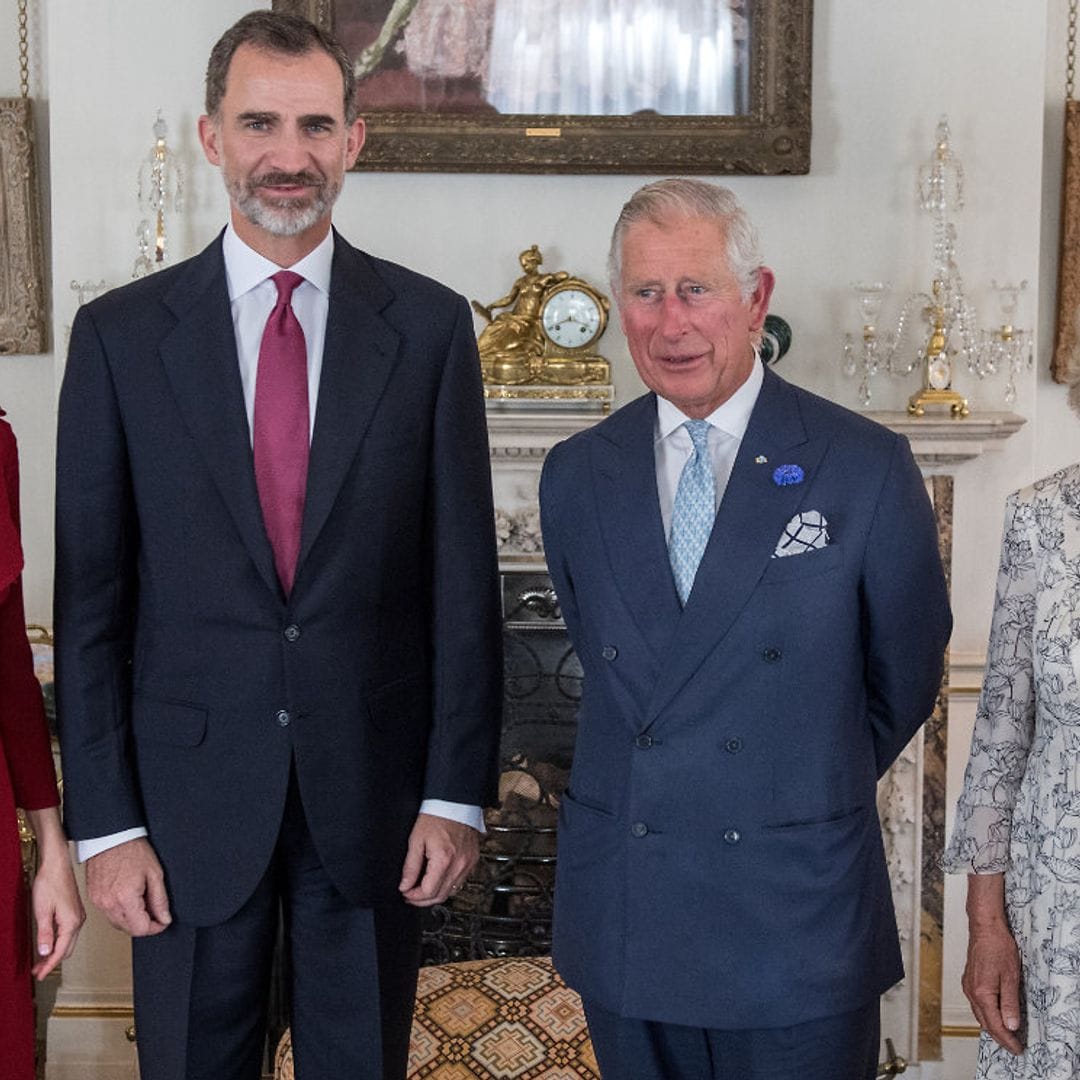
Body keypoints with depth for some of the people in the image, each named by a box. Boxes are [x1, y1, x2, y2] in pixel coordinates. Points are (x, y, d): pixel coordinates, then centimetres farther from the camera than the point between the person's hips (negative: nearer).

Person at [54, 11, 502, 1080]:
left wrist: (456, 791, -4)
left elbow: (462, 577, -1)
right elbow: (90, 596, -1)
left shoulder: (430, 326, -1)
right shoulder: (120, 335, -2)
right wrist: (105, 822, -4)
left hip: (372, 790, 0)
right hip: (190, 795, 0)